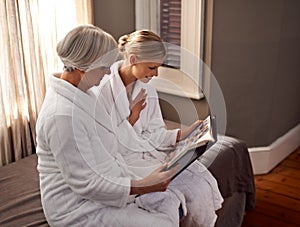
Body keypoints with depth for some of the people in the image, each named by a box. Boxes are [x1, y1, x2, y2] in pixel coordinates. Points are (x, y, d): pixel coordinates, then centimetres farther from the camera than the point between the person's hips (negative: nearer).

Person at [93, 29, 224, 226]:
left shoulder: (147, 89, 6)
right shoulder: (102, 91, -15)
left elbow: (155, 135, 7)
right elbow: (105, 147, -14)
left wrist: (185, 133, -7)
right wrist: (131, 119, -19)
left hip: (150, 153, 6)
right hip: (124, 163, -6)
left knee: (201, 185, -12)